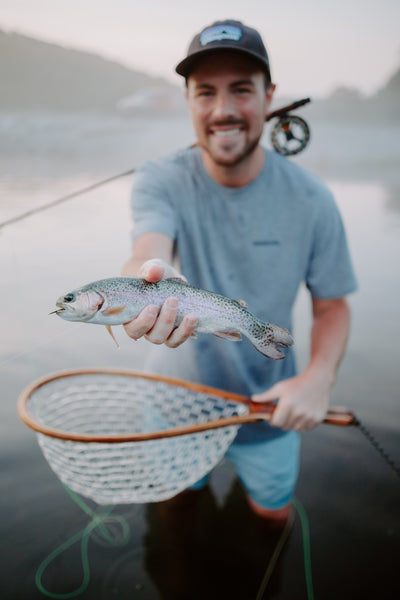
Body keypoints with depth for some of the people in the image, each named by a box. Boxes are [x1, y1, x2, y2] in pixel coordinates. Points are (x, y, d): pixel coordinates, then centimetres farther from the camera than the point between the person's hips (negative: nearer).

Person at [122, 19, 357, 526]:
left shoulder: (310, 199, -18)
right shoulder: (159, 181, -20)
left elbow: (332, 305, -8)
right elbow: (148, 249, -40)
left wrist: (319, 377, -27)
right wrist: (149, 277, -65)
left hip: (269, 405, 1)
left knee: (274, 515, 25)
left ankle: (250, 470, 58)